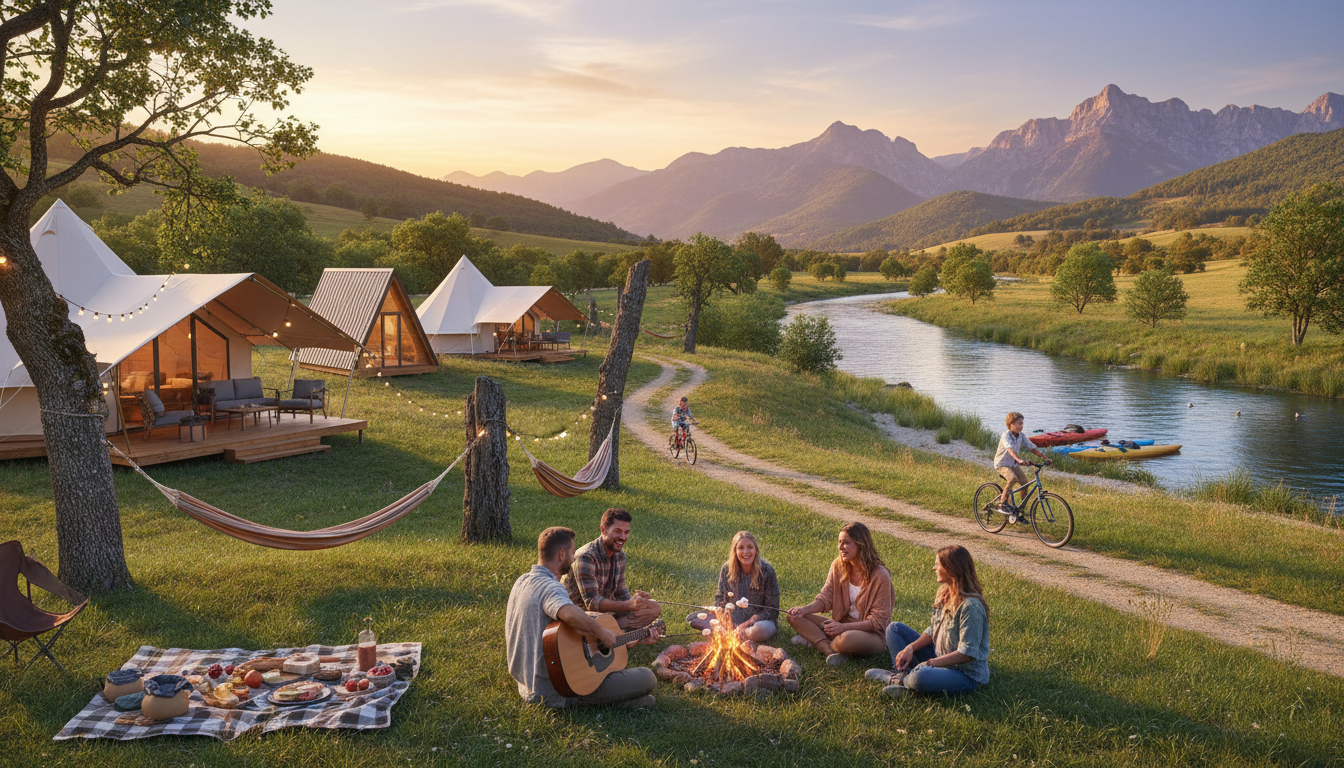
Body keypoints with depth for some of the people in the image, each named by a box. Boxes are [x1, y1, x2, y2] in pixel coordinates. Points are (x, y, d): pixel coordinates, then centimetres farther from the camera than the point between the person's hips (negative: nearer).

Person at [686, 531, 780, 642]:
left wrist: (748, 623, -22)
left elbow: (771, 609, -13)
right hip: (733, 619, 1)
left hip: (758, 620, -1)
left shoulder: (767, 571, -16)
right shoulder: (727, 569, -6)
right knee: (692, 619, -20)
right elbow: (720, 599, 5)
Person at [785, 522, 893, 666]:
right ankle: (831, 651, -25)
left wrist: (844, 627, -26)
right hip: (843, 626, 7)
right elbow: (826, 597, 0)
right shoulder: (838, 565, 1)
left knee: (847, 639, -42)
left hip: (871, 634, -7)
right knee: (794, 617, -10)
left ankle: (815, 639, -11)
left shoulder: (880, 576, -18)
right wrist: (805, 609, -21)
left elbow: (879, 621, -16)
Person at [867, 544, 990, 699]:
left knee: (919, 678, -37)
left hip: (967, 673, -9)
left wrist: (930, 663, -23)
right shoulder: (944, 592, 4)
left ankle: (901, 678, -2)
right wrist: (910, 647, -8)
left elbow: (966, 654, -25)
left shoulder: (970, 606, -25)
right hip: (939, 658, 9)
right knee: (895, 628, 6)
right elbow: (933, 631, 9)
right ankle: (904, 676, -13)